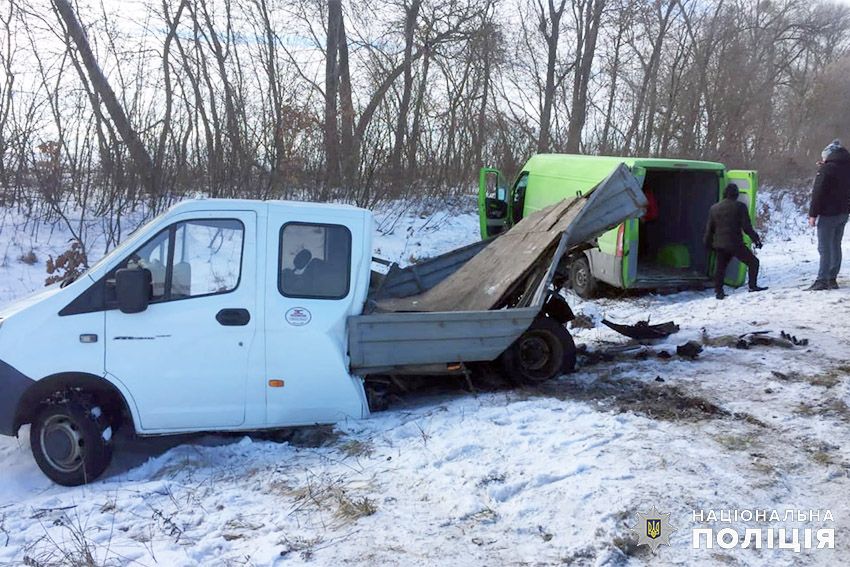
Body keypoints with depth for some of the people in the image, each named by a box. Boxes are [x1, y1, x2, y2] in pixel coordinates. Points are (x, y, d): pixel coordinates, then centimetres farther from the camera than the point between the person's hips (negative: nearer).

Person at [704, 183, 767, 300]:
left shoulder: (714, 208, 10)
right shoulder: (740, 207, -5)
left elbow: (709, 229, 14)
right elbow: (747, 227, -9)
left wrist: (708, 243, 24)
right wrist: (756, 239, 0)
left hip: (719, 244, 5)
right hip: (735, 243, -5)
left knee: (720, 268, 12)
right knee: (753, 262, 10)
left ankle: (718, 291, 9)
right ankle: (753, 286, 7)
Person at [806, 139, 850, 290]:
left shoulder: (827, 168, -14)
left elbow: (818, 193, -17)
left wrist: (813, 214, -14)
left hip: (828, 214, -8)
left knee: (825, 248, -5)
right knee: (836, 246, 13)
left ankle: (822, 280, -5)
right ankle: (832, 279, 15)